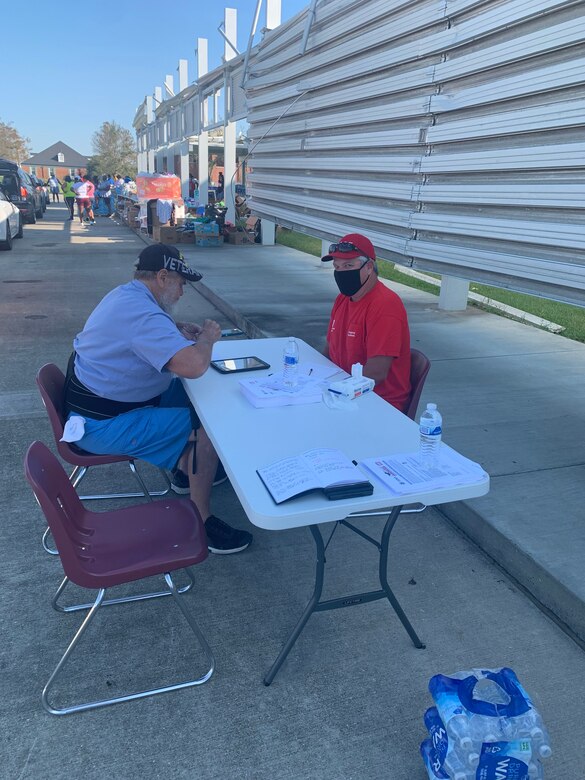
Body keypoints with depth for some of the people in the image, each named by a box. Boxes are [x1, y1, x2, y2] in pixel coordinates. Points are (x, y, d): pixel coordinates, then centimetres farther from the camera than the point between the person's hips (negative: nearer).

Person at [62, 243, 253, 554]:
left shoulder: (124, 295, 7)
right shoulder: (143, 314, -27)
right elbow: (194, 365, -37)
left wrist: (180, 329, 8)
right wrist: (207, 338, -15)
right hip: (103, 425, -11)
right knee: (206, 427, -14)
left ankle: (185, 467, 30)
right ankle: (201, 521, -3)